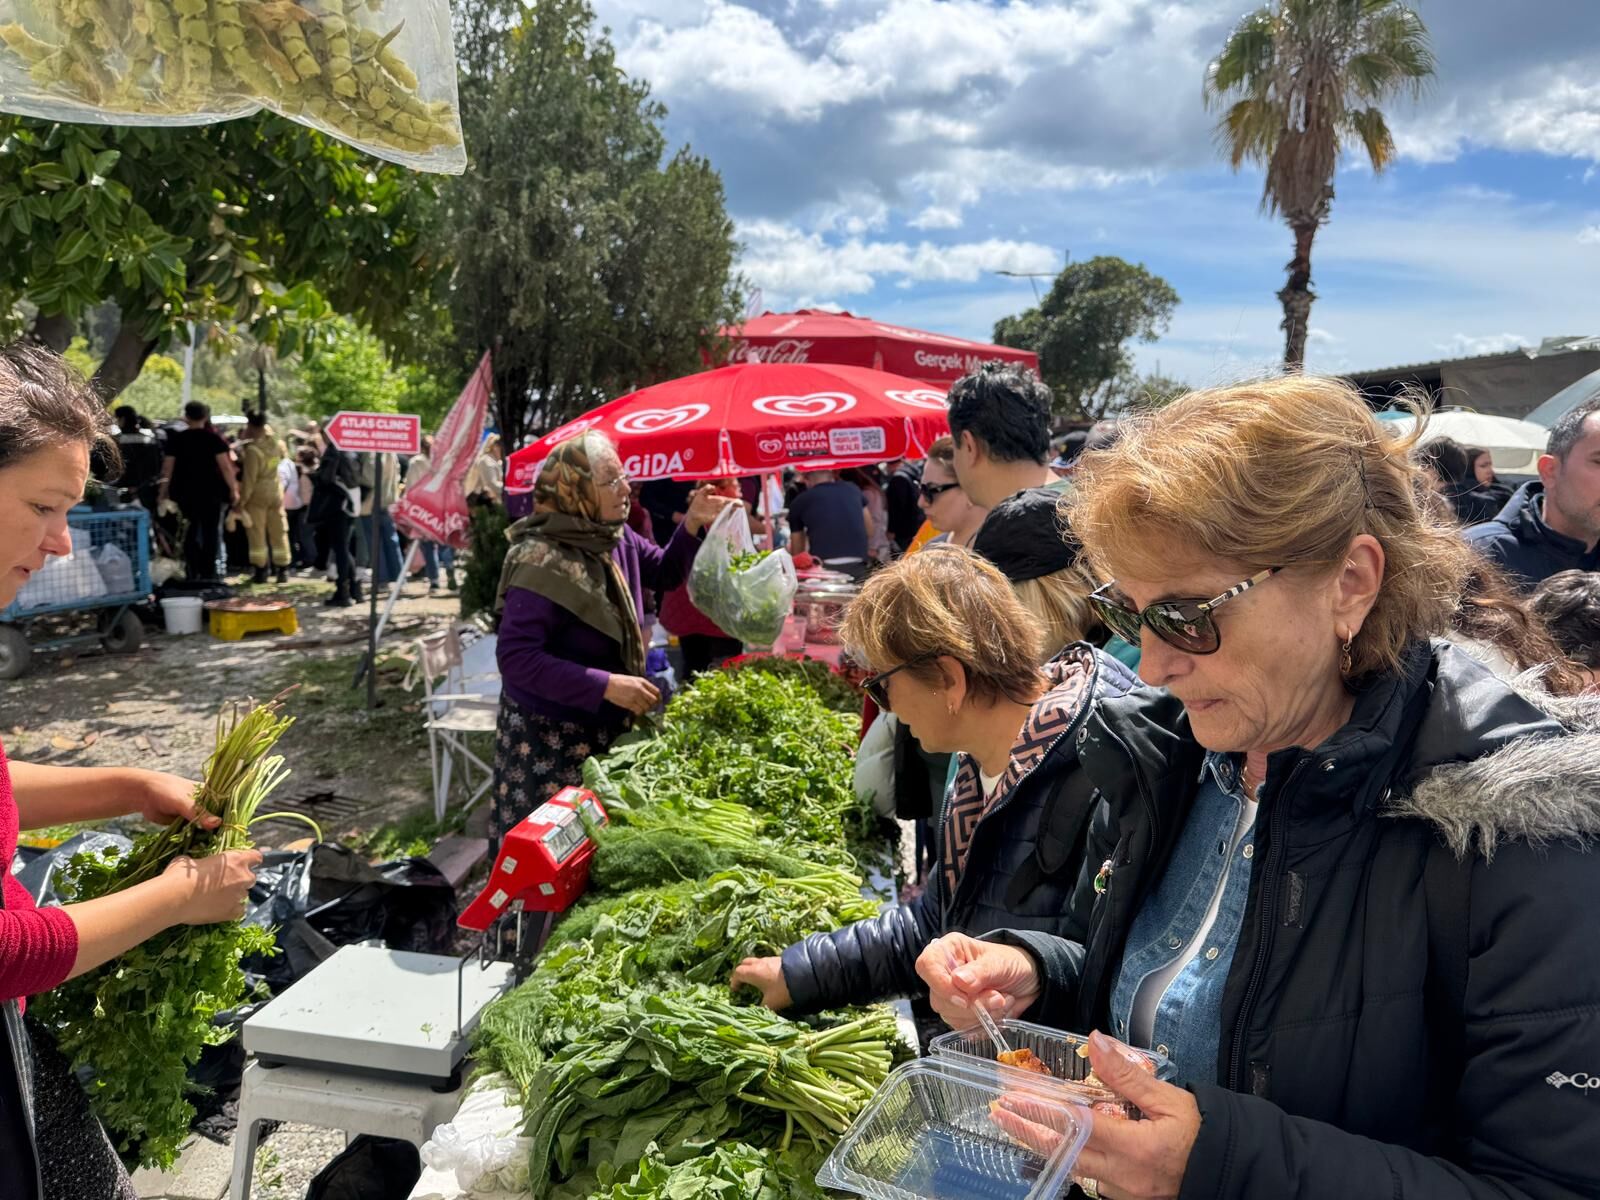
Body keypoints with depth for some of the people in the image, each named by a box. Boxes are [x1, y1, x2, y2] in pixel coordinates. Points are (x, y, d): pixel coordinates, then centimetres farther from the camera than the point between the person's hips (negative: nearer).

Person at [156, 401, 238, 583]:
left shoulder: (176, 439, 2)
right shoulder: (215, 439, -3)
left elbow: (167, 468, 1)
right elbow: (225, 466, -9)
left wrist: (162, 493, 7)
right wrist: (234, 489, -5)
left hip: (185, 492, 2)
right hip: (211, 492, -2)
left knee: (191, 531, 13)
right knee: (211, 531, 4)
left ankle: (193, 572, 9)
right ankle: (208, 573, -1)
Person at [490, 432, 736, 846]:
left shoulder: (617, 538, -1)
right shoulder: (541, 563, -25)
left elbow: (665, 572, 17)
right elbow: (516, 659, -29)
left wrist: (693, 524, -2)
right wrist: (607, 685, -32)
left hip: (606, 726, 8)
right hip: (549, 735, -8)